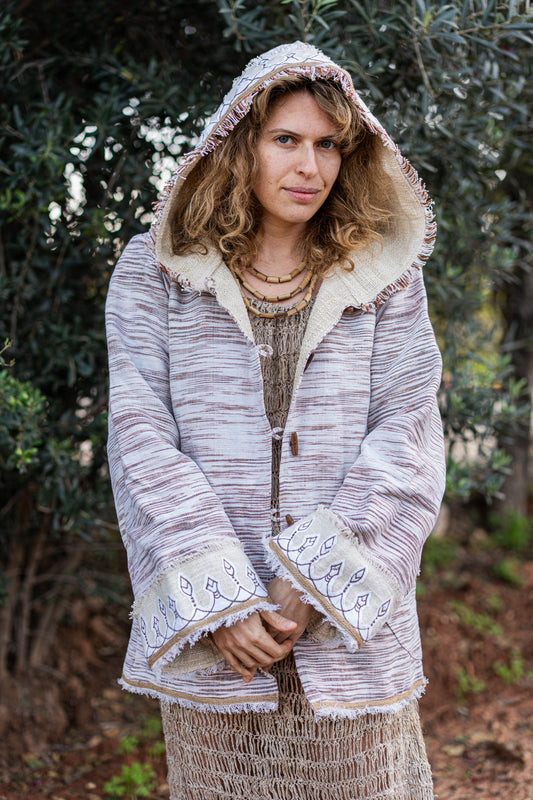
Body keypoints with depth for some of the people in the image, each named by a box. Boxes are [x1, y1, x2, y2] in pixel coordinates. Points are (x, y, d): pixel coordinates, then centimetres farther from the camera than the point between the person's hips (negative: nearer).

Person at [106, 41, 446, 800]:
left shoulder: (386, 278, 7)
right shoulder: (155, 271, 5)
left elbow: (408, 433, -2)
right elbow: (141, 435, -3)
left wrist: (316, 582, -12)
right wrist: (219, 599, -12)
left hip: (352, 632, 1)